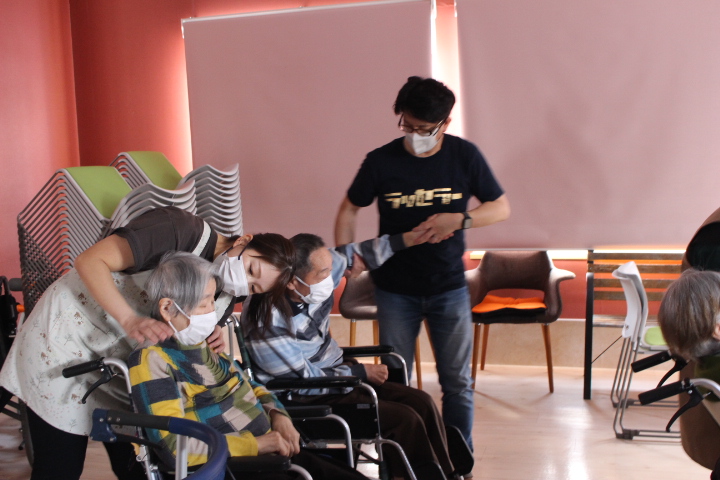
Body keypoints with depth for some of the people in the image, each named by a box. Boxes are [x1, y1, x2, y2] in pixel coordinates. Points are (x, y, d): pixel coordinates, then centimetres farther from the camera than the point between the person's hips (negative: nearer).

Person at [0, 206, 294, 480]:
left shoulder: (225, 299, -3)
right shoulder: (184, 231, -23)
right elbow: (90, 261, -27)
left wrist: (210, 344, -21)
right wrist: (130, 320, -38)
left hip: (120, 366, 6)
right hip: (64, 342, -6)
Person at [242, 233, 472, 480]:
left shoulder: (316, 279, -13)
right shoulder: (267, 323, -30)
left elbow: (353, 254, 6)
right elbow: (305, 382, -20)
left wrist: (403, 240, -5)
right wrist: (360, 372, -12)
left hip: (334, 373, 8)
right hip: (307, 400, -7)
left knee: (421, 402, -1)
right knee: (405, 420, -16)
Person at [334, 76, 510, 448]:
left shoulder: (465, 156, -7)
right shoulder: (380, 161, -8)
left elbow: (501, 208, -1)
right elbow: (349, 210, 5)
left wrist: (459, 219, -18)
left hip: (449, 288, 0)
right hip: (395, 290, 0)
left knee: (457, 383, 8)